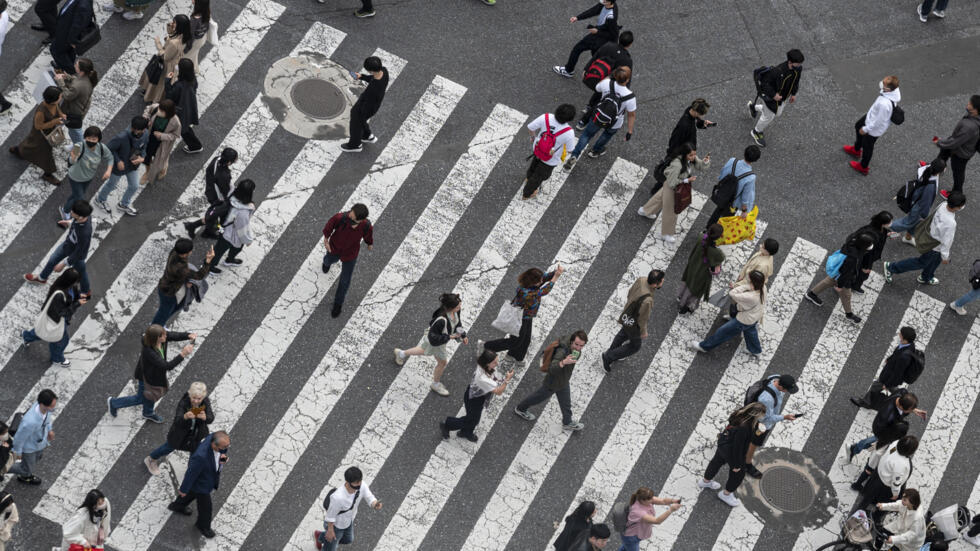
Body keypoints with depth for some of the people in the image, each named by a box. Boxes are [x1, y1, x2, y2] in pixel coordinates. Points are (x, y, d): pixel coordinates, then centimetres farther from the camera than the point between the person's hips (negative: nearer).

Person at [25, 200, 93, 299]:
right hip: (67, 244, 7)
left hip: (76, 253, -7)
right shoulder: (83, 213, -30)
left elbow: (79, 254, -31)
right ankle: (42, 278, 60)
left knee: (80, 272, 24)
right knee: (52, 260, 29)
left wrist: (63, 264, -20)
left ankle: (87, 292, 56)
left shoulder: (85, 233, -48)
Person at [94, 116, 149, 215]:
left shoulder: (145, 135, -22)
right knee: (112, 185, 21)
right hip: (119, 166, -5)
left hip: (133, 166, 5)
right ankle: (100, 199, 54)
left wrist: (141, 157, -20)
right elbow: (109, 148, -23)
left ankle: (124, 204, 52)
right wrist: (118, 161, -24)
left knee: (134, 186, 22)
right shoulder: (121, 138, -39)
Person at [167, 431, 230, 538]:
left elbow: (222, 453, -4)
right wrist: (184, 489, -12)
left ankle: (177, 506, 65)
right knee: (205, 505, 20)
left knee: (193, 493, 35)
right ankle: (203, 526, 52)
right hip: (201, 483, -7)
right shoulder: (201, 456, -47)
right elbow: (191, 473, -29)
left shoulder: (215, 437, -28)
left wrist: (223, 458, -28)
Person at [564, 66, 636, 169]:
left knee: (587, 134, 27)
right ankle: (595, 151, 56)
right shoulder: (630, 97, -34)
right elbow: (631, 115, -19)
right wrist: (629, 131, -5)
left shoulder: (607, 83, -27)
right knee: (609, 133, 35)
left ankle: (574, 156, 17)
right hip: (614, 124, -1)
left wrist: (610, 77, 7)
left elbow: (597, 88, -2)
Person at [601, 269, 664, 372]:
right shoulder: (647, 301, -44)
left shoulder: (641, 280, -23)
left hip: (627, 313, 7)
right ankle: (609, 357, 33)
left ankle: (611, 354, 59)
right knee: (635, 345, 21)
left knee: (624, 334, 35)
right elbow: (642, 318, -26)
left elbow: (629, 294, -2)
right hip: (633, 324, -7)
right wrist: (643, 332, -7)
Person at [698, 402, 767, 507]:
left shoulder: (741, 414, -19)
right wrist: (736, 465, -17)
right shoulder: (743, 428, -42)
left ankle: (705, 481, 59)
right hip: (732, 452, -9)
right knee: (738, 474, 18)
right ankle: (726, 494, 42)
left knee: (717, 461, 33)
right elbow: (737, 447, -30)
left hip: (723, 442, 9)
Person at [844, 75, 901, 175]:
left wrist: (865, 129, -18)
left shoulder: (884, 104, -49)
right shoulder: (895, 89, -27)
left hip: (875, 128, -8)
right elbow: (880, 86, 1)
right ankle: (856, 150, 66)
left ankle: (863, 167, 54)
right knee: (858, 126, 35)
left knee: (867, 146, 22)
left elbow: (879, 122, -30)